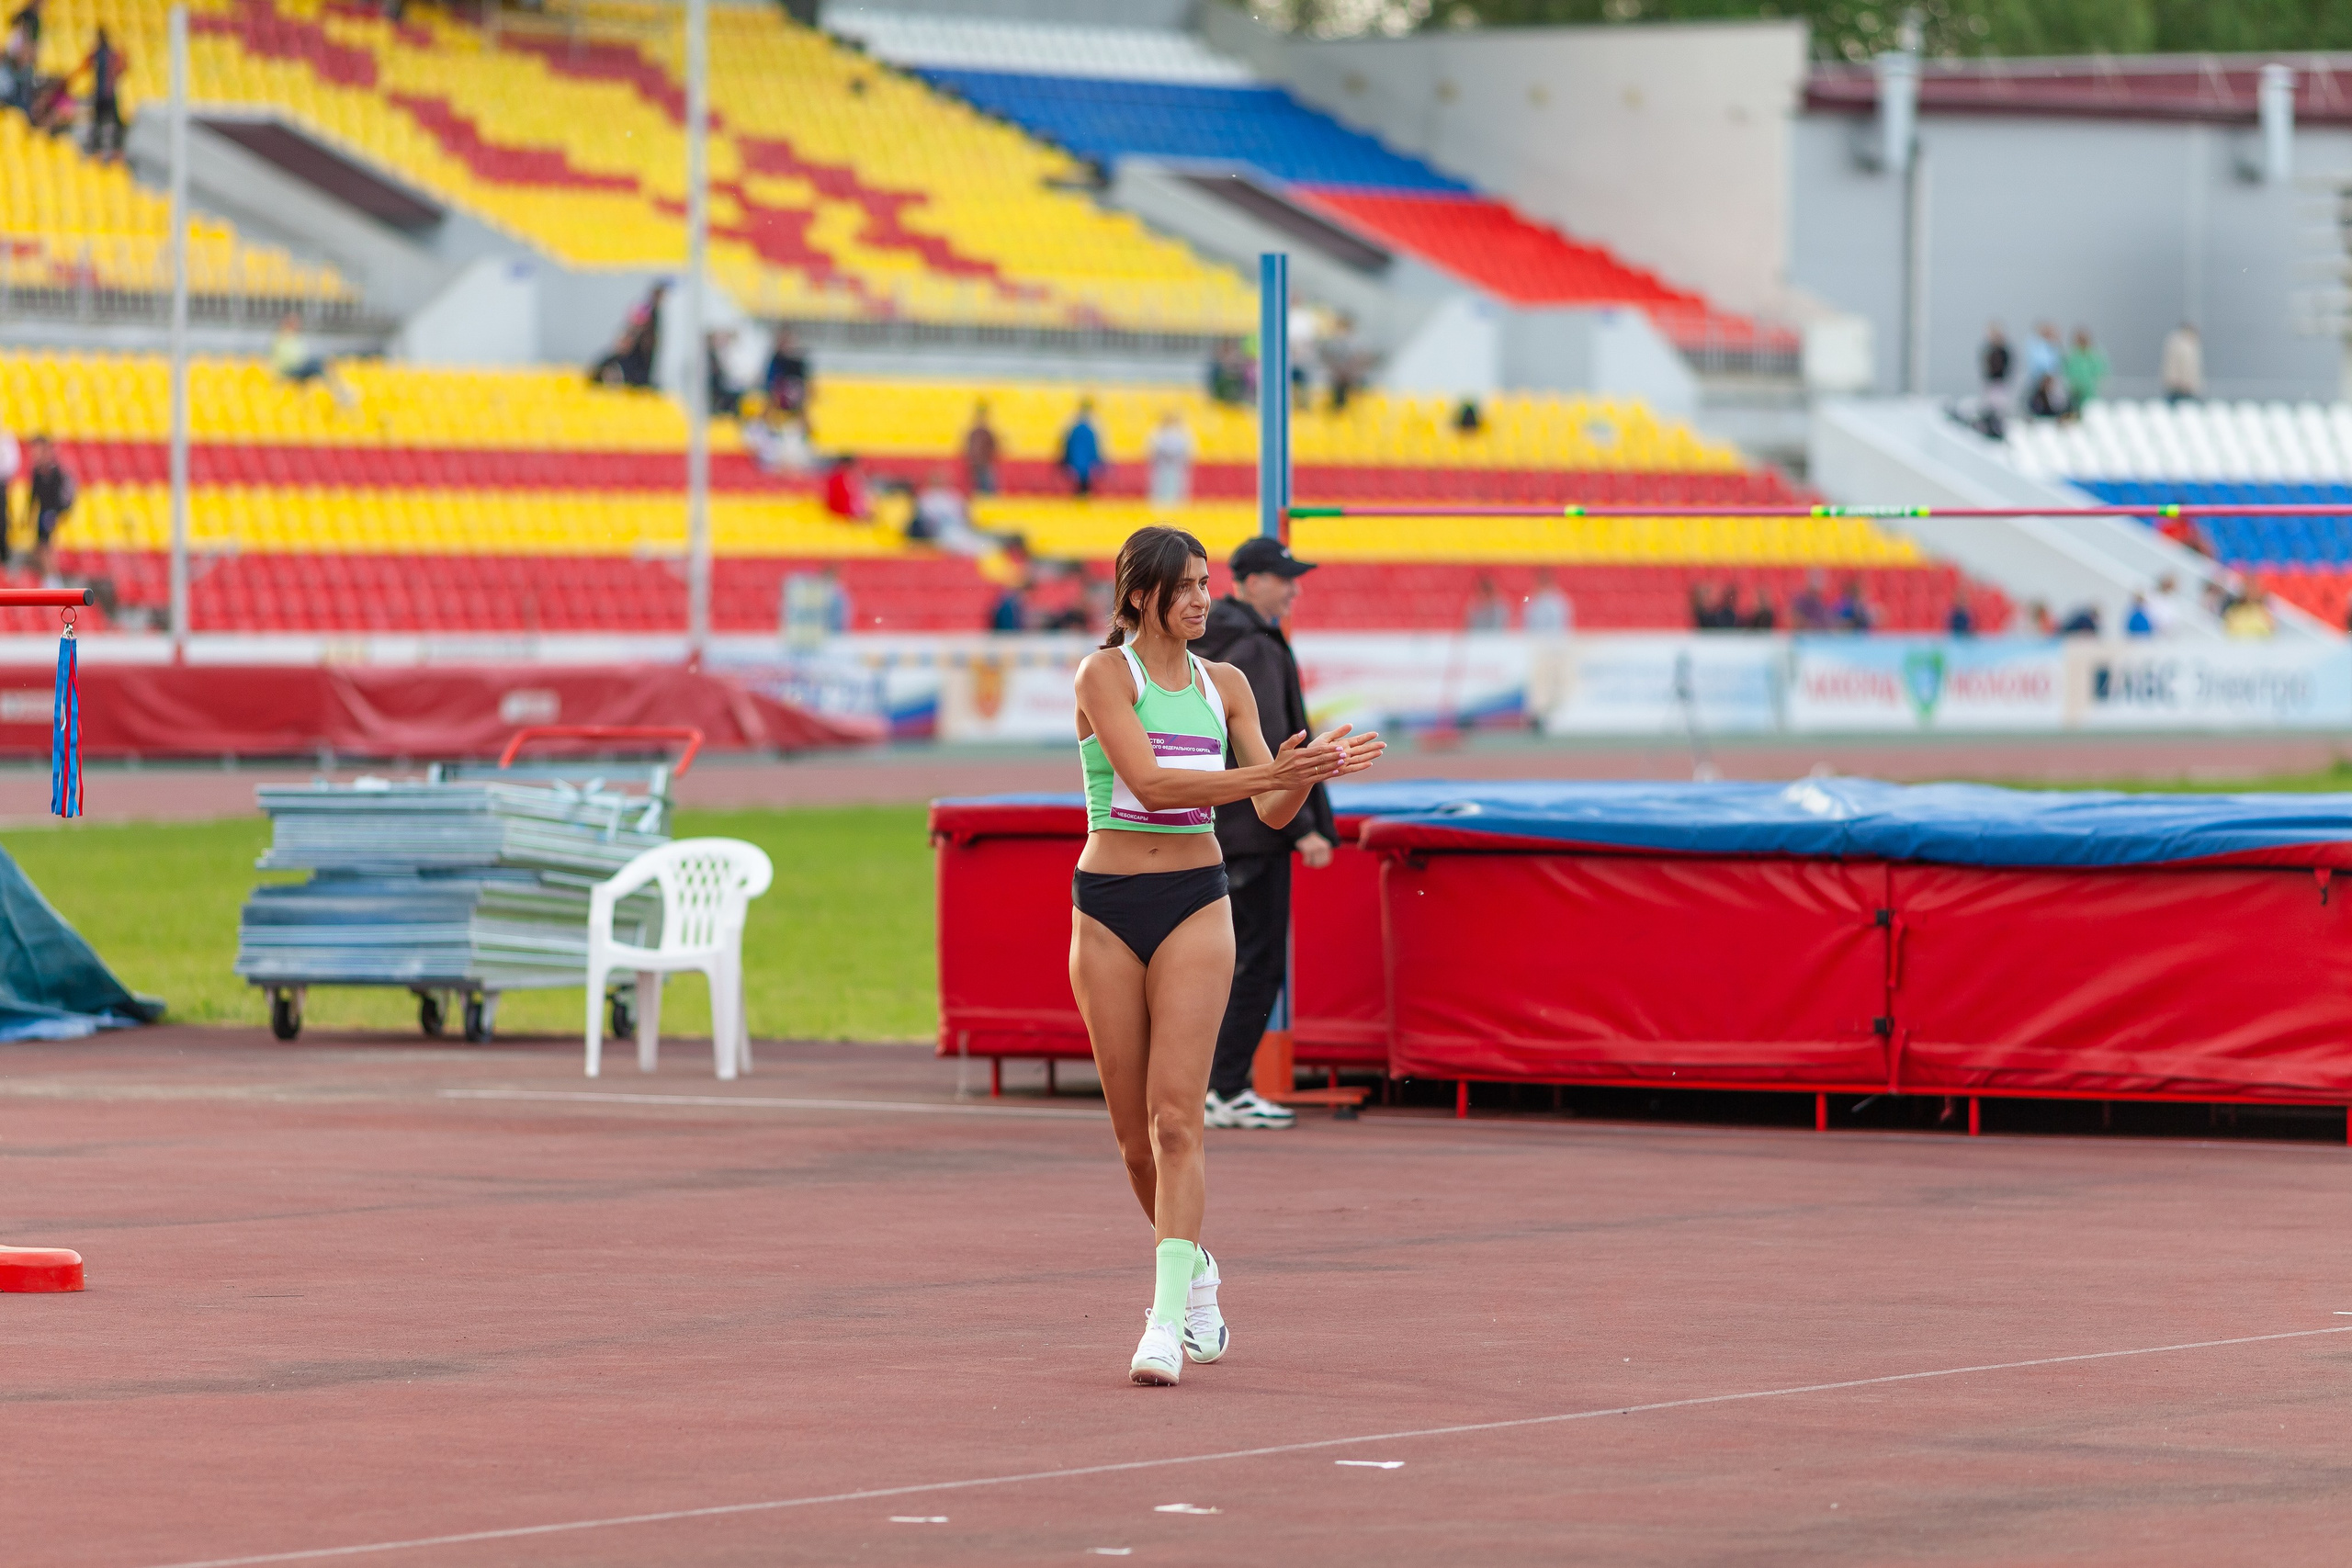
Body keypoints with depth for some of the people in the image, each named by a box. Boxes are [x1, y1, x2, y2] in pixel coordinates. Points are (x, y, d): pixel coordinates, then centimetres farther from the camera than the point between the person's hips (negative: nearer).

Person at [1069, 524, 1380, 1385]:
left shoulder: (1226, 684, 8)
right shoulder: (1105, 674, -5)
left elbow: (1274, 812, 7)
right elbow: (1145, 778, -20)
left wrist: (1308, 771, -16)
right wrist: (1268, 773, -28)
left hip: (1196, 905, 1)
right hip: (1108, 907, -1)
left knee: (1175, 1120, -12)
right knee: (1133, 1131, 6)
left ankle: (1167, 1323, -18)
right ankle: (1195, 1268, 31)